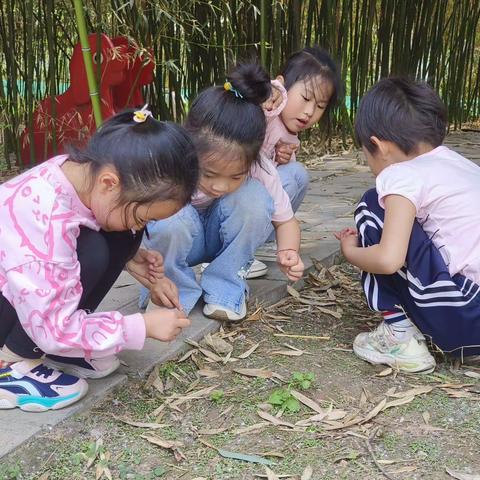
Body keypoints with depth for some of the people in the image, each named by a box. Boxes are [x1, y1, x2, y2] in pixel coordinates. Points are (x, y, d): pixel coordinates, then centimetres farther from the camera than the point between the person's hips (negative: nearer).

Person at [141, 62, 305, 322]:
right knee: (171, 220, -38)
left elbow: (285, 221, -11)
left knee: (254, 197, -30)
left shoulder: (260, 172, -27)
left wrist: (288, 251, -33)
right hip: (176, 239, -2)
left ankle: (225, 287, -12)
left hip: (221, 237, 2)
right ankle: (177, 288, -8)